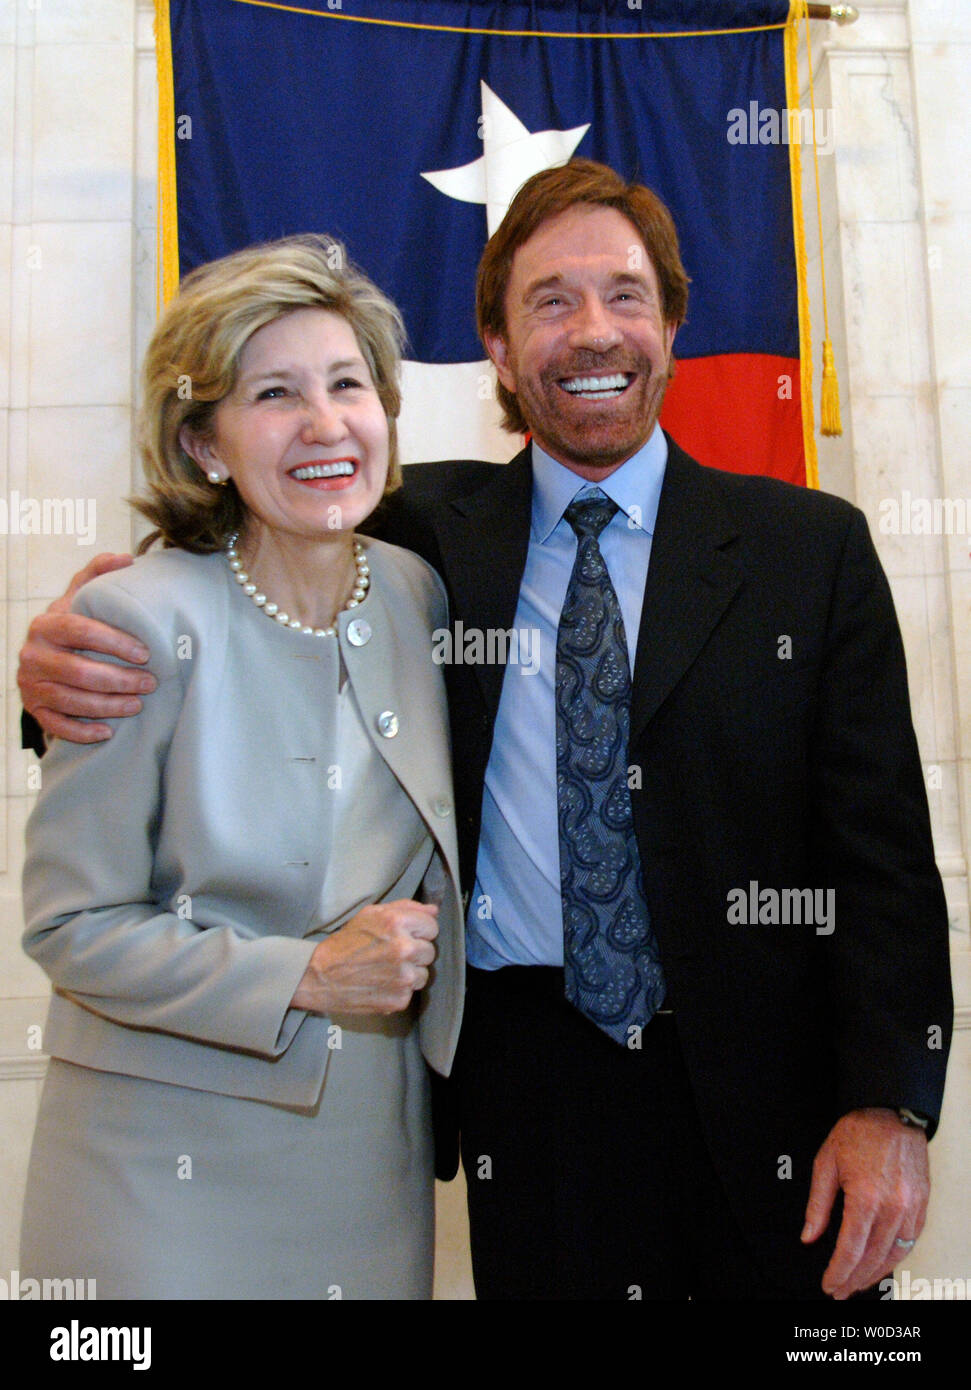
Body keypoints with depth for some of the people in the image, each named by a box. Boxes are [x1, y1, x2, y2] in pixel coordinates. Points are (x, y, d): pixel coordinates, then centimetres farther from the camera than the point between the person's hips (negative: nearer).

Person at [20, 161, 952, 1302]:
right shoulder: (426, 532, 1)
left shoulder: (812, 546, 0)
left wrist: (891, 1102, -10)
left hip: (769, 1089, 1)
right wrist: (67, 665, -16)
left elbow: (882, 846, -2)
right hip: (533, 1089, 0)